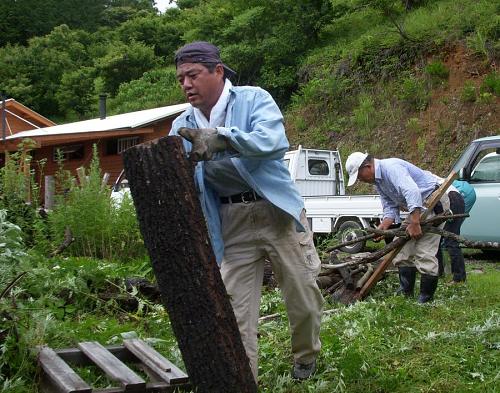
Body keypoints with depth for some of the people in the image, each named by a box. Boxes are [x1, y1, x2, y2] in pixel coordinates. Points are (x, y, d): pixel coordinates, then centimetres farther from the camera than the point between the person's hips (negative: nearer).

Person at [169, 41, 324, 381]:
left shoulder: (254, 99, -5)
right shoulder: (183, 127, 7)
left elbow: (275, 141, -24)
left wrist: (222, 137, -37)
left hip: (276, 212, -2)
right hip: (232, 225, 2)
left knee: (304, 299, 9)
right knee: (235, 315, -2)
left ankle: (306, 359, 37)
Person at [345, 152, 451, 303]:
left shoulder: (391, 167, -22)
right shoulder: (378, 180, 11)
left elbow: (412, 192, -35)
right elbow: (390, 208, 10)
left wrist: (414, 223, -37)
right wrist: (382, 227, -8)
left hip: (434, 201, -11)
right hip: (417, 207, 11)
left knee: (424, 252, -13)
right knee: (403, 248, 10)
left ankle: (426, 299, -6)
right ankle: (405, 293, 19)